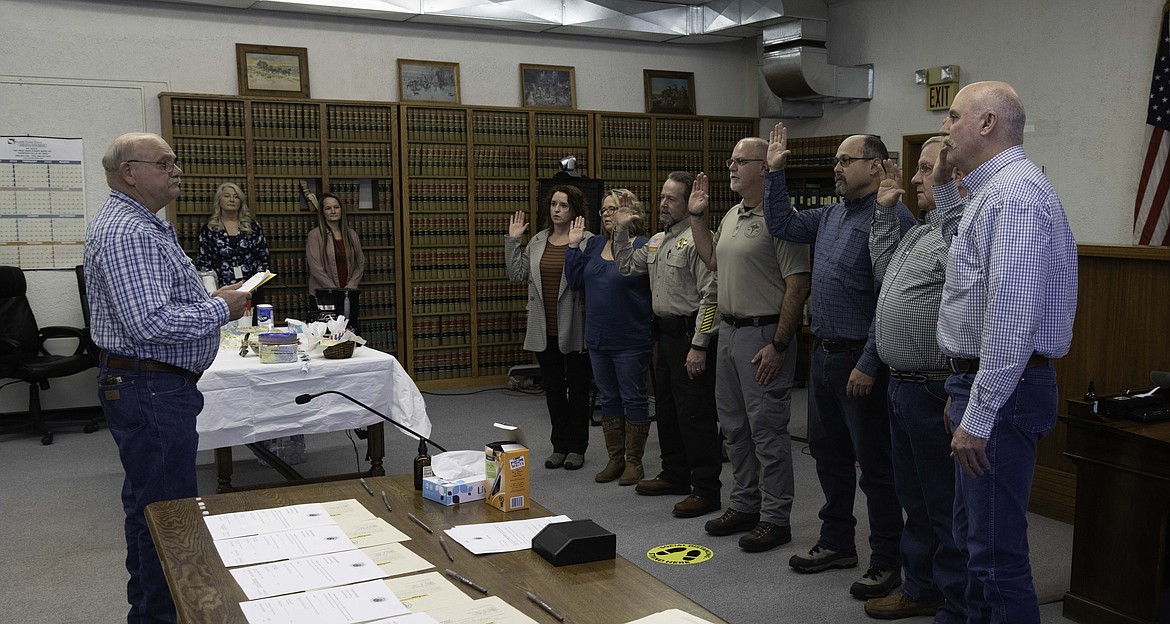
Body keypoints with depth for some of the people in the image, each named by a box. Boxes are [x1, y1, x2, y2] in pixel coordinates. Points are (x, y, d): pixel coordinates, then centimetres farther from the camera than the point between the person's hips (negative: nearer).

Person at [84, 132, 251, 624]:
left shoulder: (140, 224, 16)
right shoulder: (127, 232, -20)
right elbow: (150, 323, -29)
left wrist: (210, 299, 12)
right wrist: (221, 308, -17)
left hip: (147, 385, 12)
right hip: (151, 391, -12)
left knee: (148, 504, 20)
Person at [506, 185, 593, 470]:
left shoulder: (587, 241, -8)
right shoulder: (537, 241, 9)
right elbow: (516, 274, 9)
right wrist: (513, 240, 5)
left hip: (573, 329, -5)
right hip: (544, 331, 5)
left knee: (577, 388, 7)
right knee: (553, 389, 13)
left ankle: (576, 447, 18)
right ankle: (560, 445, 25)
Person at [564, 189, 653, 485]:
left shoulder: (643, 246, -11)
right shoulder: (594, 245, 10)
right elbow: (576, 281, 9)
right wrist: (573, 246, 2)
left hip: (630, 339, -7)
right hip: (598, 338, 7)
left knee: (633, 398, 4)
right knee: (608, 398, 14)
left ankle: (634, 461, 15)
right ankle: (615, 458, 25)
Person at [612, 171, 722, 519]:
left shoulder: (696, 239, -15)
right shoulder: (657, 241, 14)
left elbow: (710, 296, -20)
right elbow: (626, 267, 25)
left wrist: (698, 346, -22)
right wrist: (622, 232, 11)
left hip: (690, 334, -10)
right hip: (666, 334, 10)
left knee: (695, 414, -6)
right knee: (666, 409, 18)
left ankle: (706, 490, 2)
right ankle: (675, 476, 32)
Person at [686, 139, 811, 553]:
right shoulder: (731, 216, 14)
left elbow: (797, 285, -19)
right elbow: (713, 261, 28)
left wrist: (778, 345, -21)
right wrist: (697, 216, 20)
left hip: (763, 333, -9)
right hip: (729, 330, 10)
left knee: (767, 429, -2)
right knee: (734, 426, 16)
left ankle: (775, 518, 10)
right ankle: (744, 506, 29)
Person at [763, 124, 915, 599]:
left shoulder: (891, 218, -16)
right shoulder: (831, 215, 12)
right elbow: (782, 224, 25)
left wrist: (868, 364, -23)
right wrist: (775, 171, 16)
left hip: (859, 359, -9)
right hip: (824, 352, 9)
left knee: (874, 464, 2)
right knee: (828, 452, 18)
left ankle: (886, 562, 15)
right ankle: (836, 542, 33)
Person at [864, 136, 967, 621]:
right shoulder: (920, 231, 15)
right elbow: (883, 271, 26)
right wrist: (885, 210, 21)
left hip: (935, 392, -10)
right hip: (901, 386, 10)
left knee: (945, 505, 2)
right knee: (914, 498, 20)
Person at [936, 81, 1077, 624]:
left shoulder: (1016, 195, -18)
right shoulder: (991, 192, 16)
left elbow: (1012, 319, -26)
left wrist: (977, 417, -25)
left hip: (1002, 390, -11)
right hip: (978, 382, 11)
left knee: (997, 552, -5)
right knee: (974, 538, 21)